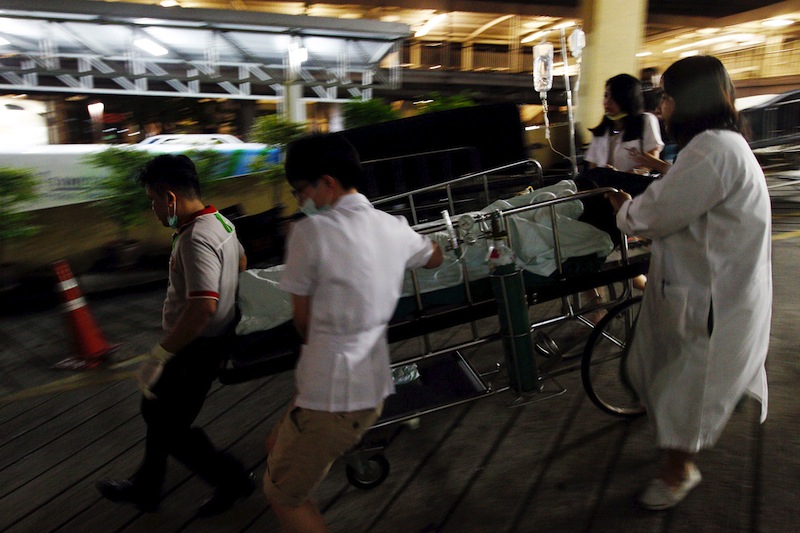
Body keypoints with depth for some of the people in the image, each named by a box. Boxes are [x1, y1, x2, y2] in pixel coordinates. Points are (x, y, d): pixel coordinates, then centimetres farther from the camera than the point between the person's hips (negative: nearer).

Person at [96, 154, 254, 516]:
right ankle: (146, 487, 42)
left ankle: (231, 480, 22)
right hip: (200, 343, 10)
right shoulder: (220, 221, 3)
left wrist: (160, 355, -29)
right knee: (156, 409, 23)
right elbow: (241, 261, 20)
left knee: (170, 428, 6)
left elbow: (203, 307, -35)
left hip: (194, 349, -10)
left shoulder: (196, 239, -27)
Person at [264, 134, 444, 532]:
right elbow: (435, 258, 24)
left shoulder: (309, 231, -17)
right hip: (373, 386, 8)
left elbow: (303, 319, -6)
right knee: (278, 446, 27)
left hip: (330, 394, -7)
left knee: (283, 494, 14)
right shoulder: (394, 228, 1)